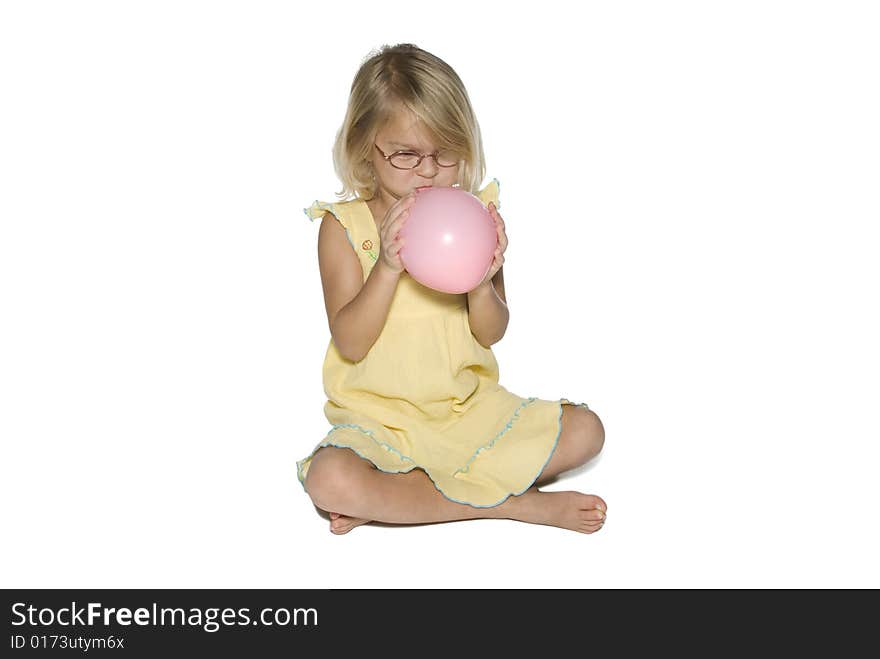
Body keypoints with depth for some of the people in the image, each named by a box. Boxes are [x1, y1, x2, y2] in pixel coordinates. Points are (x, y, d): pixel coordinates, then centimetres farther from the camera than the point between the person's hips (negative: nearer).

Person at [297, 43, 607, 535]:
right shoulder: (344, 226, -7)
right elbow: (350, 344, -14)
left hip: (468, 404, 3)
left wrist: (481, 283, -23)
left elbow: (493, 333, -1)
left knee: (584, 430, -11)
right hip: (380, 415, -3)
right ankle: (517, 503, -19)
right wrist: (387, 268, -28)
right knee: (329, 480, -32)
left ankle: (391, 497, -15)